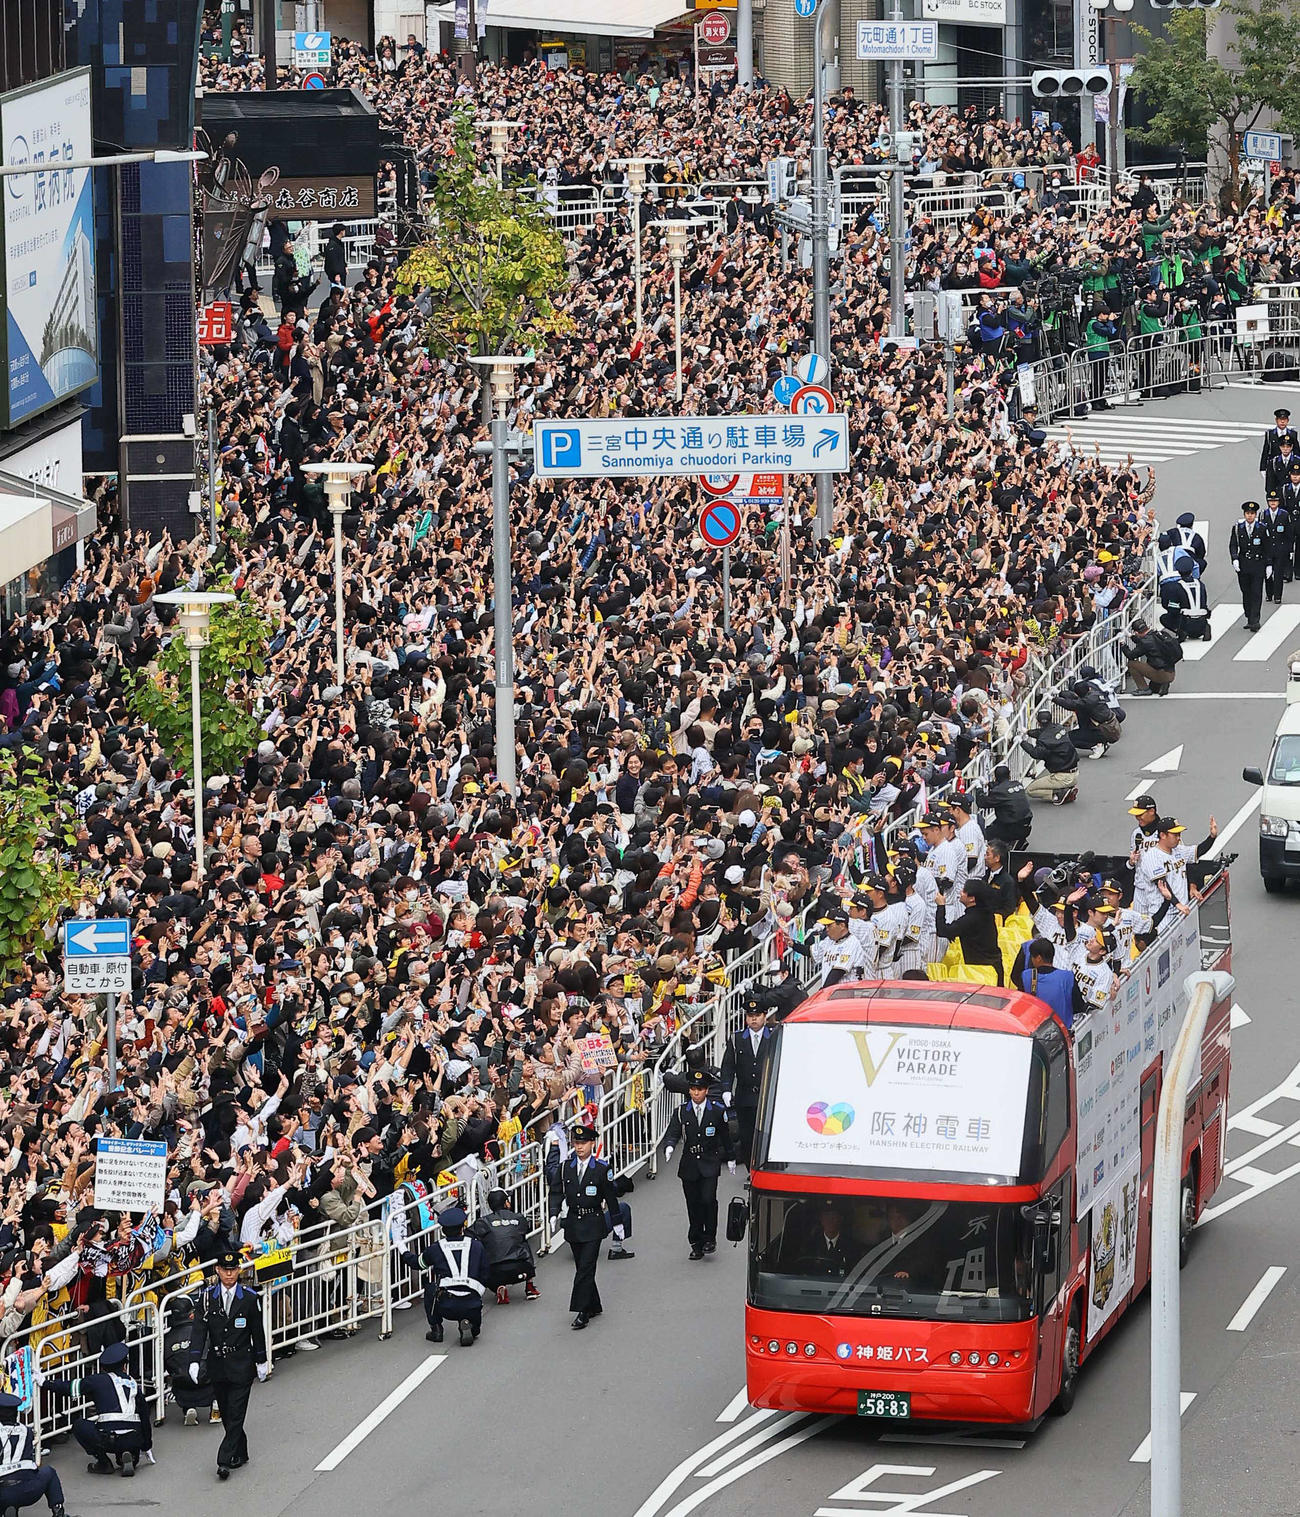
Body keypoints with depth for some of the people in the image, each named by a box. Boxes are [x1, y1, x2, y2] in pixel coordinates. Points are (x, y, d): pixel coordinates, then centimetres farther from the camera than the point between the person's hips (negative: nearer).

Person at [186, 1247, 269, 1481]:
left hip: (241, 1365, -3)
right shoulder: (207, 1298, -1)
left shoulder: (250, 1298, -3)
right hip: (217, 1365, 3)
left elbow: (257, 1332, 4)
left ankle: (225, 1461, -11)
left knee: (235, 1414, -9)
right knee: (226, 1414, 11)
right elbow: (199, 1330, -5)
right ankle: (240, 1454, 27)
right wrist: (194, 1361, -16)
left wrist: (261, 1362, 7)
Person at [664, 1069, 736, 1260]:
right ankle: (696, 1245, 13)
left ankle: (710, 1237, 0)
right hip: (689, 1165, 2)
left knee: (708, 1199, -17)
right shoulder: (682, 1112, 2)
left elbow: (725, 1136, 10)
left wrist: (730, 1158, 17)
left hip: (710, 1163, -2)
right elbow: (673, 1131, -6)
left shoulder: (717, 1110, 1)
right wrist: (670, 1146, -28)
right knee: (693, 1205, 4)